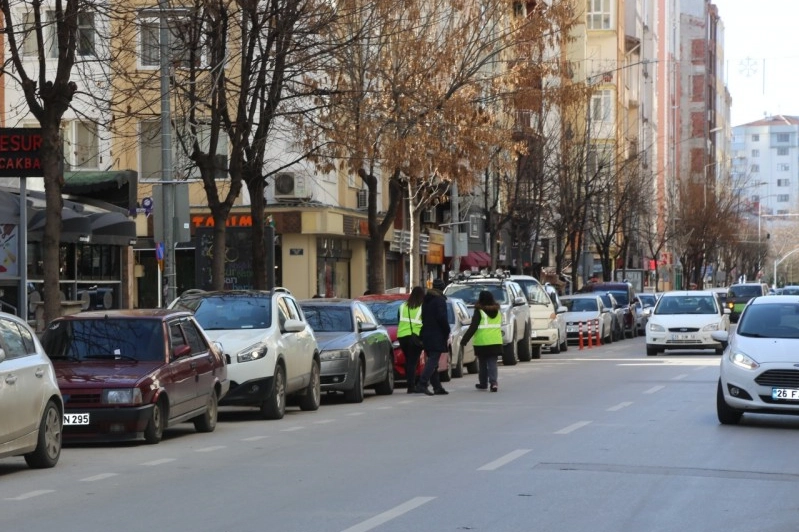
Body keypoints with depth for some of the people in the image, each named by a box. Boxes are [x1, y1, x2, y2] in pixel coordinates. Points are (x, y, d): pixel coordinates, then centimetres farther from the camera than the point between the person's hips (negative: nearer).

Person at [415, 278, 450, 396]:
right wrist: (447, 334, -9)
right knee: (433, 361, -10)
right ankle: (422, 384, -21)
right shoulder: (440, 300, -10)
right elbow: (442, 318, -17)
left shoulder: (425, 300, 14)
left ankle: (437, 387, 15)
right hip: (437, 336, -8)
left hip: (426, 335, 8)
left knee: (432, 361, 12)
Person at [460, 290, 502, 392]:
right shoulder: (497, 311, 8)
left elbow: (472, 327, -13)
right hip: (496, 342, 4)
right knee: (492, 363, 2)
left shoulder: (479, 312, -10)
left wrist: (464, 341, -11)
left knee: (482, 364, 12)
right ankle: (493, 382, -16)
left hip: (482, 342, -4)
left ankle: (483, 383, 20)